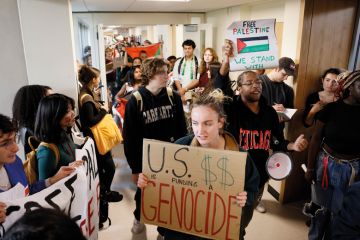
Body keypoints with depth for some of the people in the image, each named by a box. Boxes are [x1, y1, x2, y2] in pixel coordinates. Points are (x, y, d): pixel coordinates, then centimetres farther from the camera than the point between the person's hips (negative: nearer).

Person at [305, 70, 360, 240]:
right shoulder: (331, 108, -9)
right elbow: (316, 138, -4)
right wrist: (310, 167, -2)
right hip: (326, 164, 0)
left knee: (340, 212, 13)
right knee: (320, 207, 16)